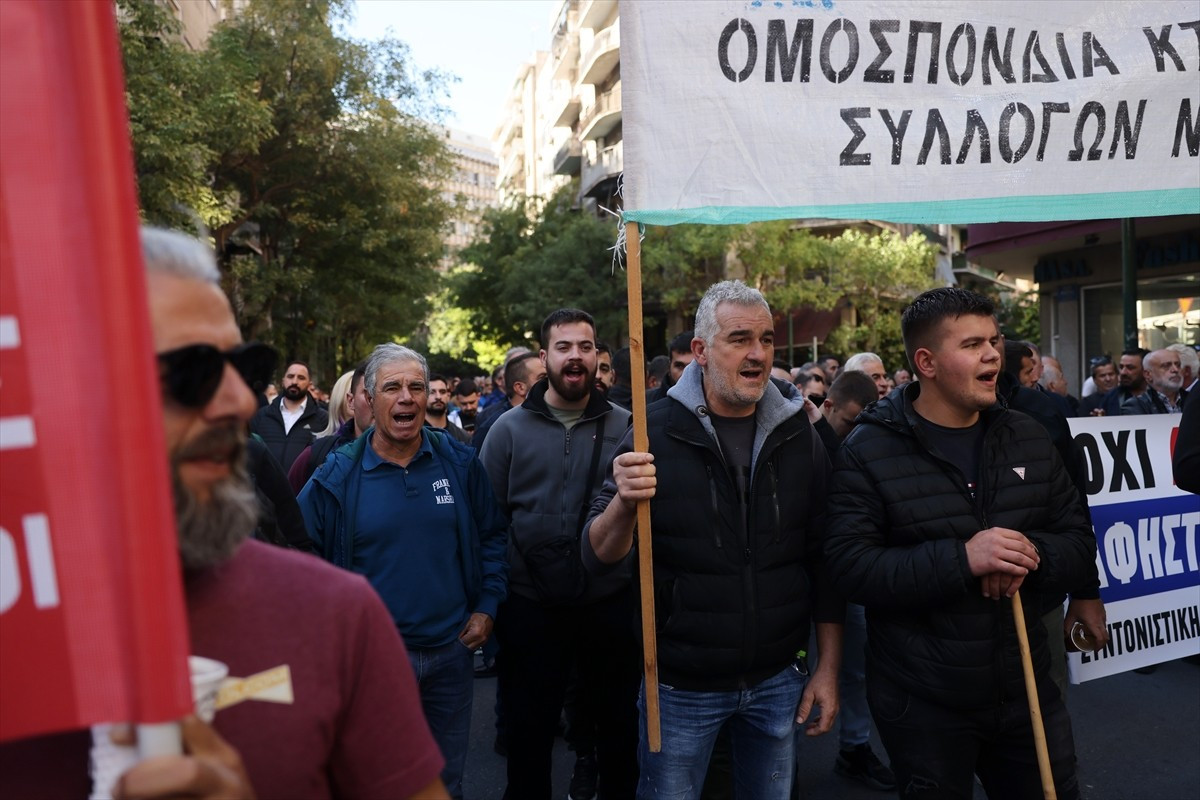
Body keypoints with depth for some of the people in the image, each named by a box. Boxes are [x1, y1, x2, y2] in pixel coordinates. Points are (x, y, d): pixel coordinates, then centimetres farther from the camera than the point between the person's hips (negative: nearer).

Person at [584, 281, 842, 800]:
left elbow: (823, 561, 4)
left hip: (778, 680, 3)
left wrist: (829, 667, 3)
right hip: (680, 686, -2)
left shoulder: (797, 438, -2)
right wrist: (624, 504, -33)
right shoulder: (657, 432, -11)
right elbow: (599, 560, -13)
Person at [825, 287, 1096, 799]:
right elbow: (849, 568, -19)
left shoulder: (1029, 439, 5)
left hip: (1025, 689, 5)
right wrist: (960, 559, -30)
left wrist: (1033, 556, -18)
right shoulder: (868, 451, -12)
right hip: (921, 704, -4)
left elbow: (1080, 544, 5)